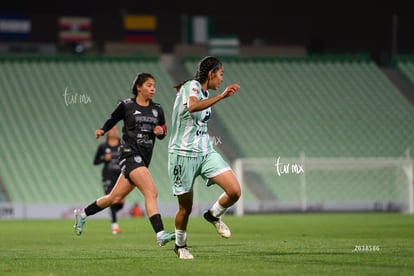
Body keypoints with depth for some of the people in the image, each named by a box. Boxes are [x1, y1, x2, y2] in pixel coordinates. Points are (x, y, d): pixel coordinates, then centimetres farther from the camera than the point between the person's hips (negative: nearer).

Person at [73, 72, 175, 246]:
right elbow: (113, 119, 14)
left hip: (144, 159, 6)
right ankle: (160, 234, -29)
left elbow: (163, 132, 20)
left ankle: (82, 213, 31)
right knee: (151, 192, -22)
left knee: (115, 198, 11)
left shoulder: (157, 109, 11)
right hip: (130, 154, -6)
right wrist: (102, 130, -3)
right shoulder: (126, 106, -1)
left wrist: (161, 131, -2)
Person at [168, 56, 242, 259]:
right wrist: (221, 96, -40)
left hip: (206, 152, 7)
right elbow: (192, 106, -37)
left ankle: (213, 215, 18)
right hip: (184, 154, -7)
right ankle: (180, 246, 27)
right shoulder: (191, 86, -14)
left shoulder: (204, 92, 12)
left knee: (235, 192, -11)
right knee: (185, 208, 3)